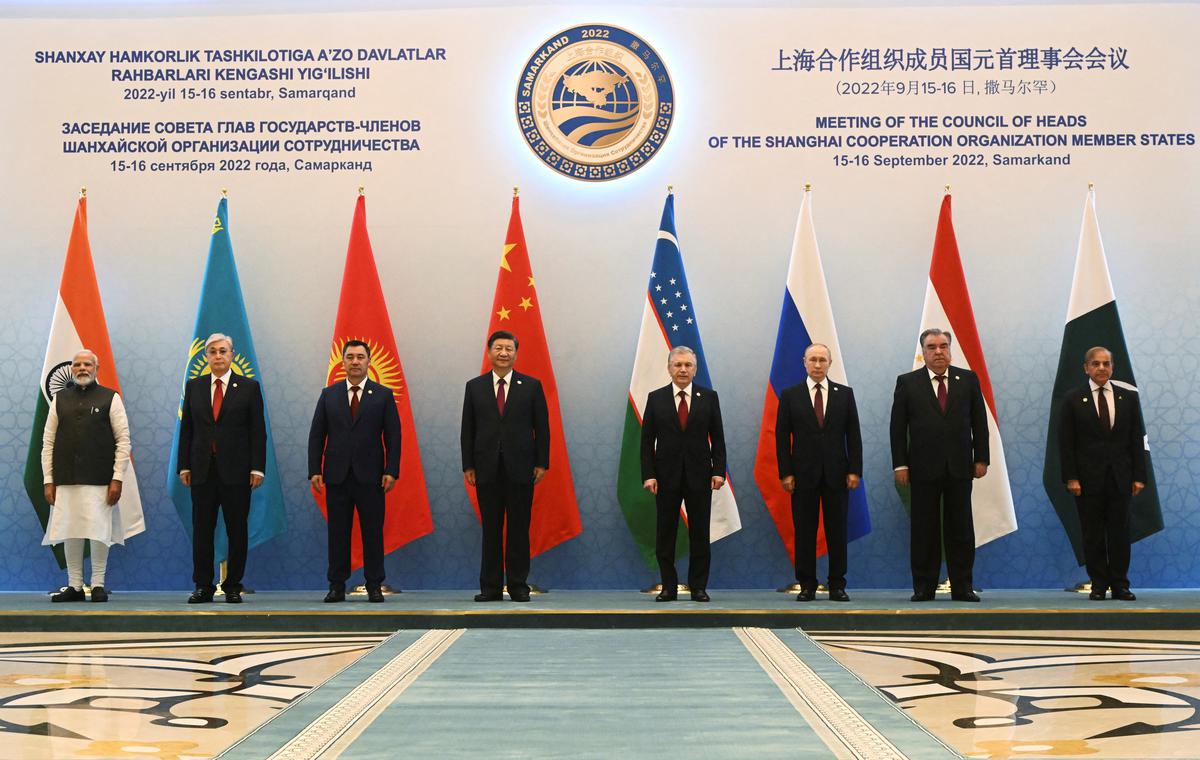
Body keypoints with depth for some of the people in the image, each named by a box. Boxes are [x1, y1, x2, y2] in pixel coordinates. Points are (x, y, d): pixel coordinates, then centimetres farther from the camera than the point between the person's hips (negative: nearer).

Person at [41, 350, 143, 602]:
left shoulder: (110, 398, 4)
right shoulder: (60, 399, 12)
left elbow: (123, 441, 1)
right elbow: (48, 442, 10)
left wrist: (117, 478, -6)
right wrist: (48, 480, 3)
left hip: (99, 479, -2)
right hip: (66, 479, 3)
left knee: (99, 532, -2)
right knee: (69, 533, 4)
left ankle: (98, 584, 8)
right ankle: (74, 586, 12)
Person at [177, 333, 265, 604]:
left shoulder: (249, 387, 3)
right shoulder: (193, 386, 10)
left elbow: (257, 431, 0)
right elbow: (186, 428, 10)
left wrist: (257, 467, -7)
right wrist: (184, 465, 3)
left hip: (236, 470, -2)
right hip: (202, 470, 2)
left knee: (237, 531, 2)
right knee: (201, 530, 4)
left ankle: (233, 586, 11)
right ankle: (203, 587, 11)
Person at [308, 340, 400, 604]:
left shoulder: (383, 395, 4)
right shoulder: (329, 394, 9)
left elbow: (393, 436, 1)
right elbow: (316, 435, 8)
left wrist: (391, 471, -8)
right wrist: (315, 470, -1)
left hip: (370, 476, -1)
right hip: (337, 475, 2)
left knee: (373, 532, 1)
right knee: (337, 533, 4)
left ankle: (374, 586, 8)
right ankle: (337, 586, 11)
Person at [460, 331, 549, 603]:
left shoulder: (531, 386, 5)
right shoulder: (474, 386, 8)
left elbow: (542, 427, 3)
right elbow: (467, 430, 8)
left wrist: (542, 463, -3)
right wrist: (467, 465, 2)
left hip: (520, 468, -1)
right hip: (487, 468, 1)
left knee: (519, 529, 2)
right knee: (491, 529, 5)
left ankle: (518, 586, 10)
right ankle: (491, 587, 10)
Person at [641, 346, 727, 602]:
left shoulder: (709, 397, 4)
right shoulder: (656, 398, 3)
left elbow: (717, 437, 4)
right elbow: (647, 440, 2)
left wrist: (718, 471, -5)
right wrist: (648, 475, -6)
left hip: (699, 475, 0)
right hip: (666, 475, 0)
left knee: (699, 533, 3)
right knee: (665, 534, 3)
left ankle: (698, 587, 11)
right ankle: (668, 587, 12)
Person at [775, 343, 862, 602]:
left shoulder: (844, 393, 7)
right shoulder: (790, 395, 4)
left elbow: (853, 435, 5)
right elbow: (782, 436, 2)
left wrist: (854, 470, -3)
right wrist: (785, 472, -6)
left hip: (836, 473, 1)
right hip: (803, 473, -1)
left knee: (837, 532, 4)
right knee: (804, 532, 3)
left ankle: (837, 586, 10)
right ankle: (807, 586, 10)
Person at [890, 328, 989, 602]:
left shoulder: (968, 379, 7)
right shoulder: (907, 382, 3)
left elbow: (979, 422, 8)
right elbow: (898, 426, 1)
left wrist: (981, 458, 2)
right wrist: (900, 464, -5)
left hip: (960, 466, 1)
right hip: (923, 467, -1)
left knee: (961, 529, 4)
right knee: (924, 530, 3)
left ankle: (962, 587, 10)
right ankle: (923, 587, 9)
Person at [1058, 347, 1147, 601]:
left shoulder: (1128, 397, 8)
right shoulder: (1072, 400, 2)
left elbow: (1137, 440, 7)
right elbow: (1066, 443, -1)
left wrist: (1139, 476, 0)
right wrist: (1071, 478, -8)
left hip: (1120, 477, 2)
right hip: (1088, 478, -1)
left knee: (1120, 532, 3)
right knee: (1093, 534, 3)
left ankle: (1120, 584, 11)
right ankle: (1098, 584, 10)